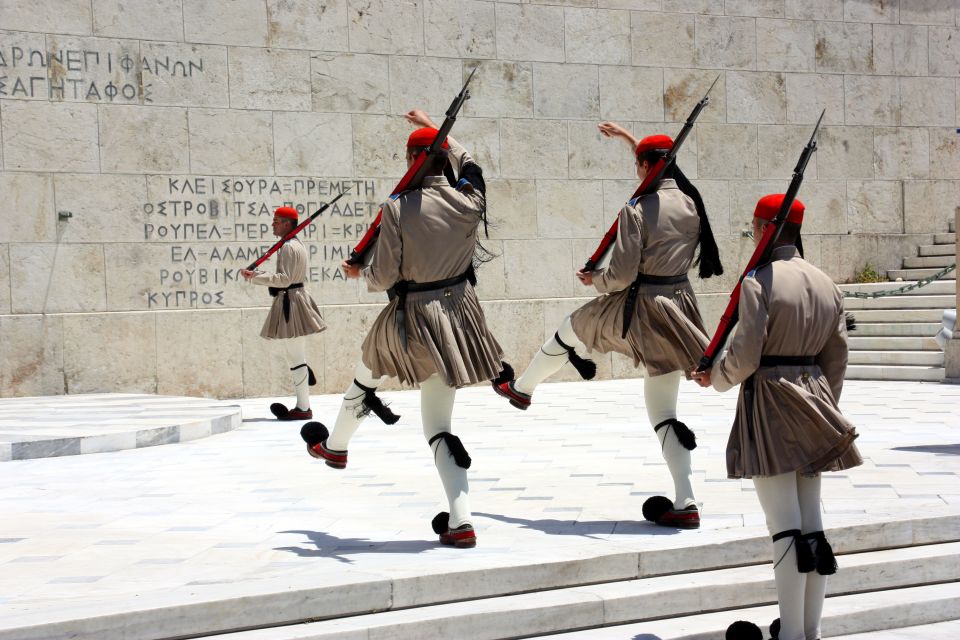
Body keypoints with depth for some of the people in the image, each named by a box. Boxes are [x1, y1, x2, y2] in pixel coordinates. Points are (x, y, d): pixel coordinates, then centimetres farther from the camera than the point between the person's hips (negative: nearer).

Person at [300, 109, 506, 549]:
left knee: (367, 373, 29)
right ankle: (459, 521, -3)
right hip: (458, 312, 4)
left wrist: (358, 272, 10)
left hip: (412, 318, -3)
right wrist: (434, 127, 34)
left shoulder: (398, 207, -16)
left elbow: (383, 277, -13)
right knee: (438, 423, 8)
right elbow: (468, 164, 21)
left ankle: (335, 445, 54)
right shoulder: (470, 202, -4)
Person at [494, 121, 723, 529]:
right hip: (678, 309, 6)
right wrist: (627, 137, 36)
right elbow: (662, 169, 26)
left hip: (637, 308, -6)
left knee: (570, 331, 25)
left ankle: (522, 389, 50)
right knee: (663, 409, 9)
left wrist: (594, 280, 4)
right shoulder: (690, 202, 3)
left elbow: (621, 274, -18)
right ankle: (685, 503, 2)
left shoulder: (637, 209, -17)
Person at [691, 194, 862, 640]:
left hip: (768, 405, -7)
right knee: (811, 523, 10)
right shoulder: (826, 284, 9)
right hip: (812, 404, 7)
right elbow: (836, 359, 12)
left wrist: (715, 377, 5)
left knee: (785, 526, -5)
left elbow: (745, 357, -15)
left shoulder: (759, 281, -12)